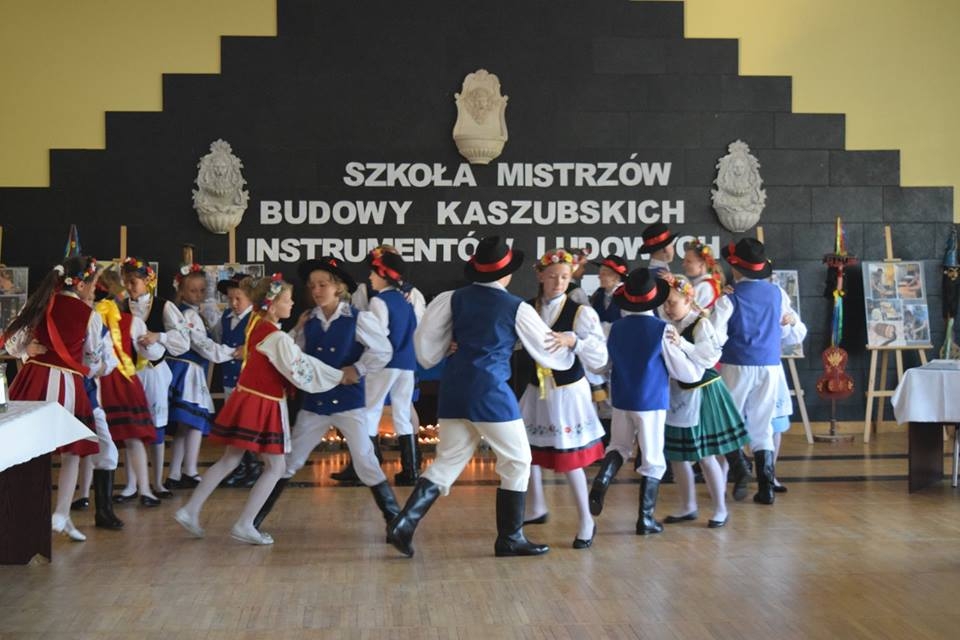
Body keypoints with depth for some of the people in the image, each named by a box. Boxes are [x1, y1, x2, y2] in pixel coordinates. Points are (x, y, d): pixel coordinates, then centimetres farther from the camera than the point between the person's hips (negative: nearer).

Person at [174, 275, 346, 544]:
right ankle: (244, 525, 3)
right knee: (275, 467, 3)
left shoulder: (256, 322, 5)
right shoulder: (278, 339, -20)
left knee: (229, 460, 16)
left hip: (246, 398, 8)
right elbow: (302, 374, -19)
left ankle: (190, 510, 16)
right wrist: (339, 377, -13)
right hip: (264, 406, -8)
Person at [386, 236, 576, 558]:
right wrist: (569, 353, 28)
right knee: (517, 462, 11)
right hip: (491, 393, -5)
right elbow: (547, 350, 7)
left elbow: (426, 339, 4)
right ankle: (510, 538, 15)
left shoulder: (454, 299, 6)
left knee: (447, 462, 13)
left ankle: (404, 523, -1)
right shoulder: (517, 309, -3)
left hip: (454, 391, 5)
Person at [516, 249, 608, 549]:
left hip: (568, 391, -4)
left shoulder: (580, 312, -12)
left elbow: (600, 358, -16)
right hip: (536, 390, 4)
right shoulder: (526, 309, -2)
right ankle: (536, 508, 36)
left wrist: (574, 341, -31)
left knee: (570, 459, -1)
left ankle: (586, 520, 16)